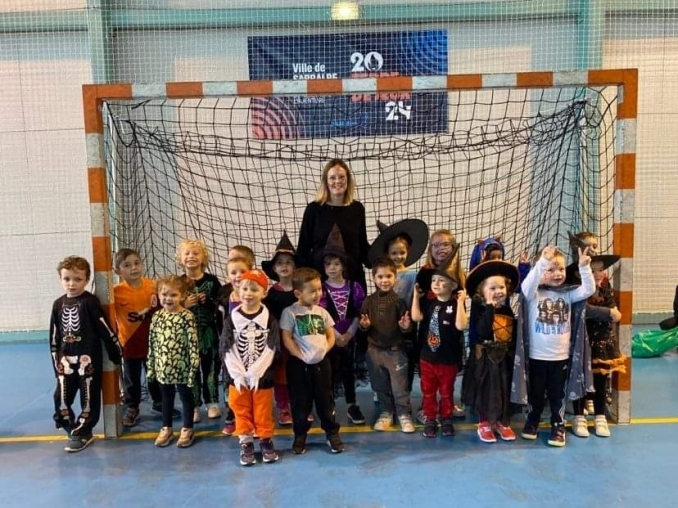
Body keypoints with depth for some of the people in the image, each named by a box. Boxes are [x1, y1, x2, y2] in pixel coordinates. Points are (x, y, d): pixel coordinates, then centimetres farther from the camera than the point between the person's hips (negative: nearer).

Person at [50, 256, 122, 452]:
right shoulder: (58, 304, 5)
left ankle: (82, 432, 20)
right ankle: (72, 428, 29)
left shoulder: (90, 302, -13)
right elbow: (54, 335, 11)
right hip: (66, 358, 6)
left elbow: (105, 329, -11)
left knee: (88, 397, 5)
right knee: (61, 396, 9)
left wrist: (116, 352, -8)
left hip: (89, 357, -5)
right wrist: (56, 359, 10)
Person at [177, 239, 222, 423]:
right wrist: (183, 304, -18)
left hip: (209, 332, 0)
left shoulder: (212, 281, -2)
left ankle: (212, 403, 23)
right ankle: (194, 406, 18)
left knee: (210, 368, 10)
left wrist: (208, 301, -16)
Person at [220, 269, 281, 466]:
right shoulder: (232, 319, -4)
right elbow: (227, 350, -6)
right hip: (237, 377, 1)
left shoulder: (269, 319, -7)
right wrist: (238, 375, -13)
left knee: (263, 412, 11)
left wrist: (254, 373, -16)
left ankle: (266, 441, 29)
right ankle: (246, 443, 27)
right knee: (242, 412, 12)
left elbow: (271, 349, -10)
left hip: (262, 376, -1)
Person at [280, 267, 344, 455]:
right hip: (299, 364, -3)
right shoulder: (290, 312, -7)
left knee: (325, 399, 10)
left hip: (321, 362, 3)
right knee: (300, 402, 8)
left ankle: (332, 434, 22)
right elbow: (286, 339, -9)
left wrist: (323, 351, -7)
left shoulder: (322, 312, 6)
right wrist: (301, 355, -15)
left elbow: (331, 336, 9)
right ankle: (300, 436, 24)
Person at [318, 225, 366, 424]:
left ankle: (352, 406, 24)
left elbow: (359, 314, -2)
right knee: (330, 371, 6)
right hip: (328, 338, -2)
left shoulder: (354, 287, -1)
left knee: (348, 370, 12)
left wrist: (349, 334, -11)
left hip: (349, 337, 2)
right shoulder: (321, 288, -6)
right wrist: (336, 336, -16)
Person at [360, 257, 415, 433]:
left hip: (396, 350, -3)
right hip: (374, 350, 3)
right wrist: (364, 325, -18)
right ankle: (386, 412, 33)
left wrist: (406, 326, -28)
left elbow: (407, 327, -6)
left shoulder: (398, 301, -9)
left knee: (400, 386, 6)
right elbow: (363, 326, 5)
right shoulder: (369, 301, -2)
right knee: (380, 386, 16)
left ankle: (404, 414, 23)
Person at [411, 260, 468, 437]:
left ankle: (446, 419, 31)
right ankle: (430, 420, 27)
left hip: (448, 359, -3)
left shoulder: (456, 305, -10)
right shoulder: (428, 303, 1)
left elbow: (461, 326, -25)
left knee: (446, 392, 14)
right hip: (427, 357, 3)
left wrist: (460, 302, -26)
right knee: (428, 391, 13)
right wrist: (416, 295, -12)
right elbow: (416, 317, -13)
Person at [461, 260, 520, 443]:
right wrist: (490, 307, -28)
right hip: (485, 357, -4)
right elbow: (483, 332, -29)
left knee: (506, 390, 13)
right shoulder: (479, 309, -13)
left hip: (506, 356, 4)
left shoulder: (509, 308, 1)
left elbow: (517, 333, 4)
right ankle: (484, 424, 23)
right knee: (486, 391, 6)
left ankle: (503, 423, 32)